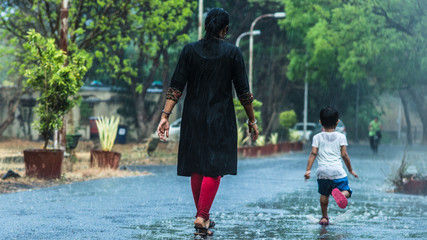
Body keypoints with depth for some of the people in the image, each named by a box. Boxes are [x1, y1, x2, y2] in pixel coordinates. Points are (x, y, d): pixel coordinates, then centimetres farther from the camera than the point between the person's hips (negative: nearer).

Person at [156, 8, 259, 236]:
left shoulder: (190, 50, -1)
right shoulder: (232, 52, -6)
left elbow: (176, 87, -5)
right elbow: (243, 91, -3)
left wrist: (165, 116, -4)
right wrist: (252, 120, 7)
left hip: (193, 117, 3)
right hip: (221, 119, -3)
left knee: (196, 167, 13)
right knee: (214, 167, 0)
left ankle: (203, 217, 21)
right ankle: (202, 217, -12)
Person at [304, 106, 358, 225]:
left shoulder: (317, 137, 7)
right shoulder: (341, 137, 6)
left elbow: (313, 154, -2)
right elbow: (344, 155, 4)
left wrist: (308, 169, -3)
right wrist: (350, 170, 14)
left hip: (322, 171, 2)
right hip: (337, 171, -2)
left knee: (324, 194, 16)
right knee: (346, 191, 4)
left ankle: (324, 217, 15)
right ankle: (340, 193, -30)